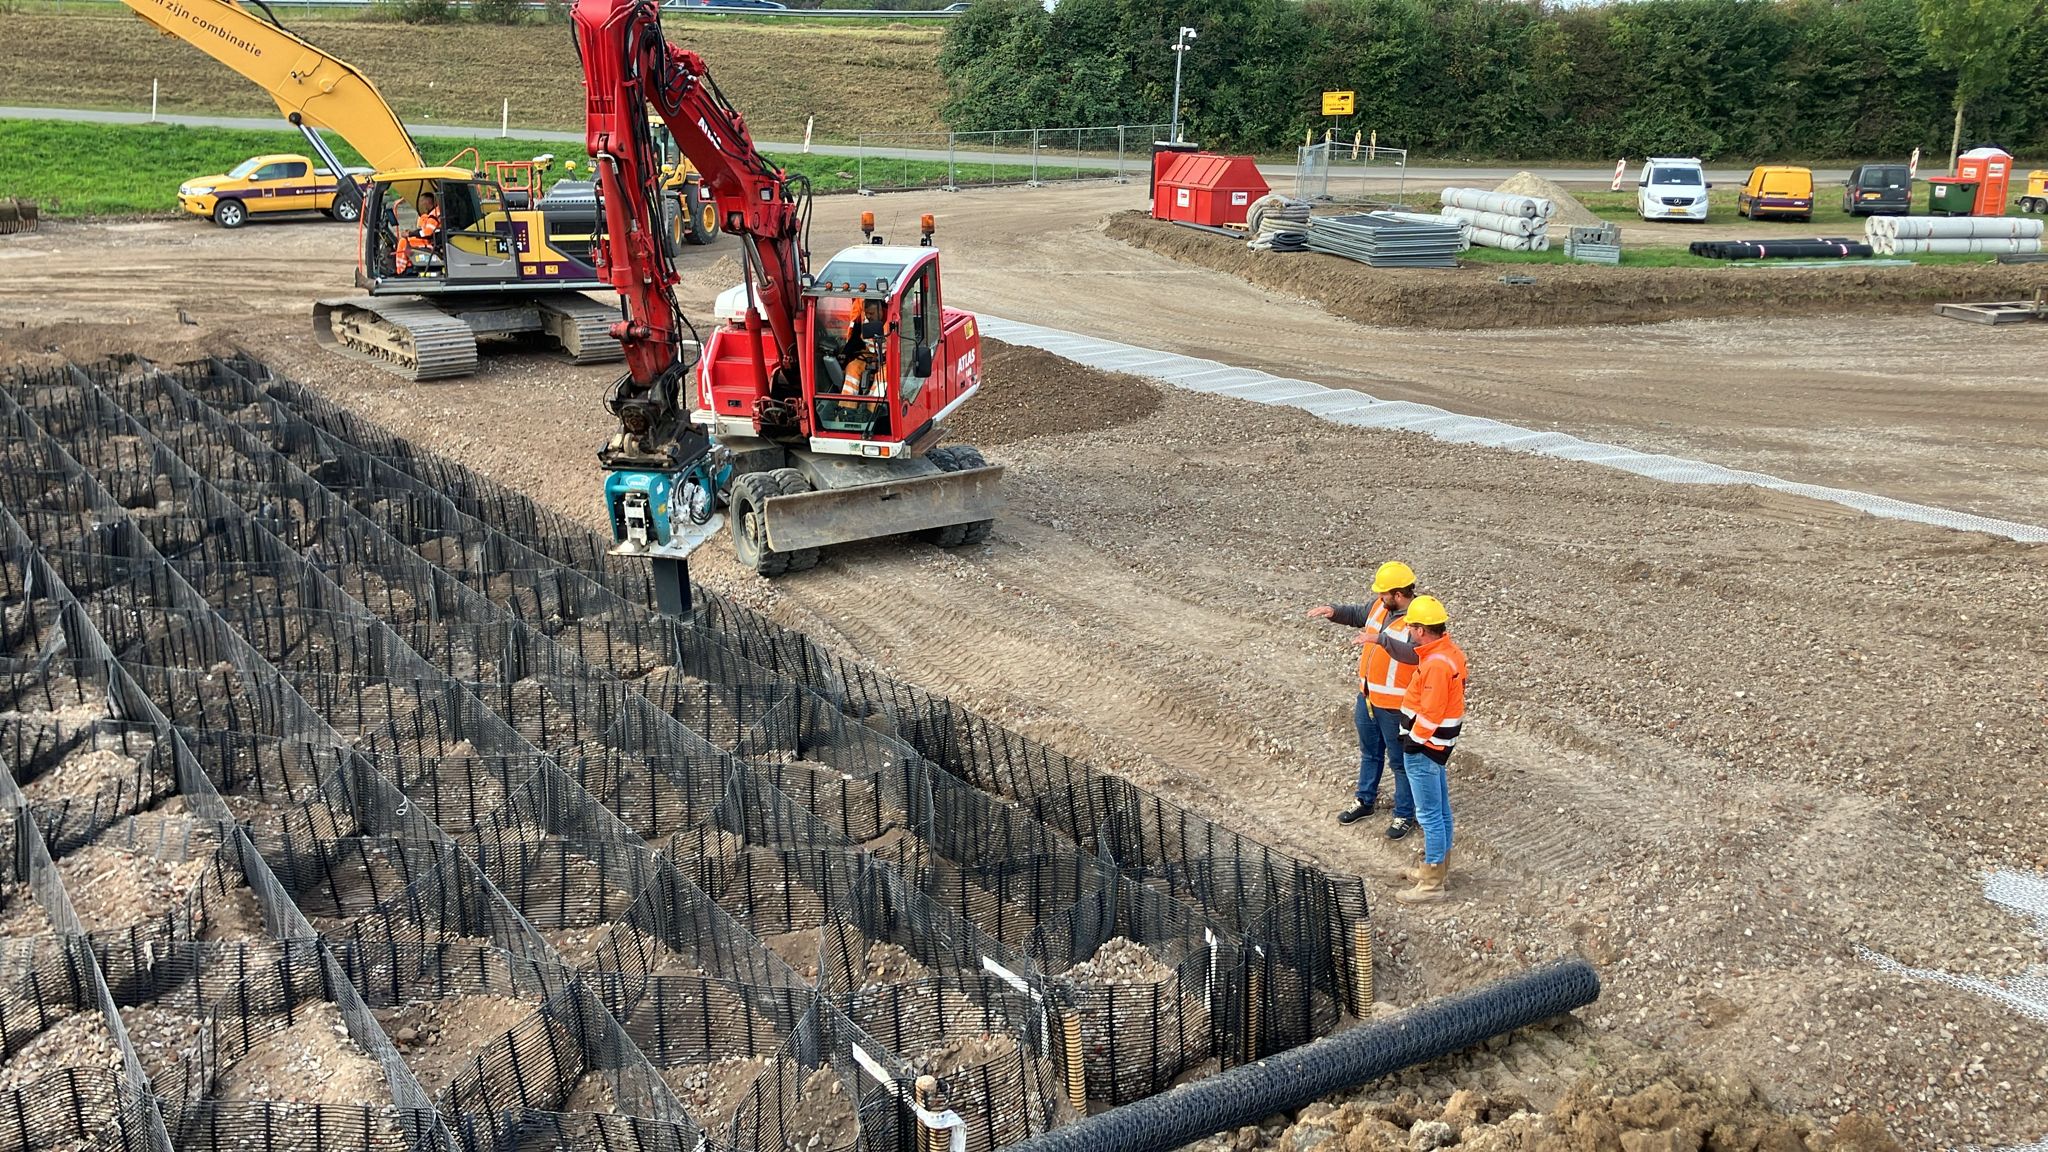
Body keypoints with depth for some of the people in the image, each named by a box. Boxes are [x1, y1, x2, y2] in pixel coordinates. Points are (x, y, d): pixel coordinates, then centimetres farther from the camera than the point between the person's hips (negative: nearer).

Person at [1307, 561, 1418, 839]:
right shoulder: (1381, 606, 0)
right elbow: (1357, 615, 19)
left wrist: (1380, 639, -51)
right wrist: (1334, 611, 0)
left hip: (1394, 706, -8)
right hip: (1368, 697, 8)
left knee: (1400, 761, 8)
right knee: (1370, 753, 24)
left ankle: (1405, 815, 23)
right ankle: (1365, 801, 42)